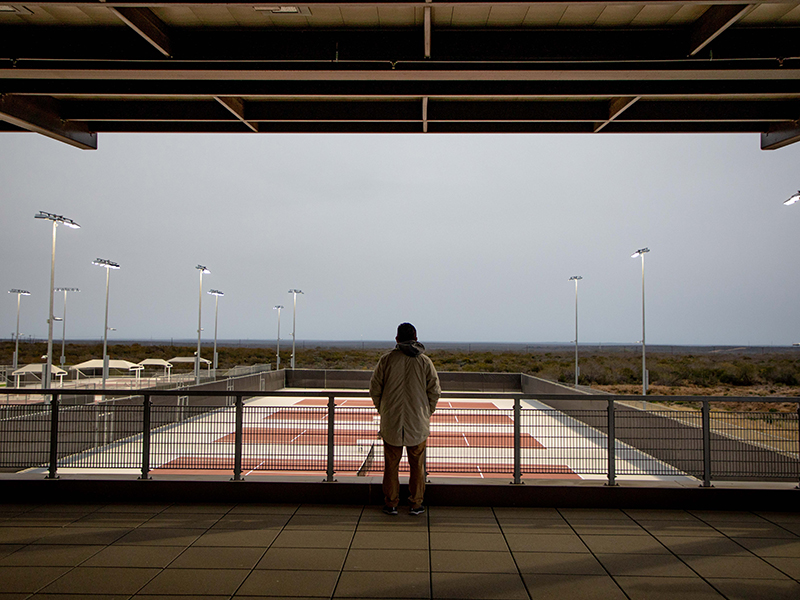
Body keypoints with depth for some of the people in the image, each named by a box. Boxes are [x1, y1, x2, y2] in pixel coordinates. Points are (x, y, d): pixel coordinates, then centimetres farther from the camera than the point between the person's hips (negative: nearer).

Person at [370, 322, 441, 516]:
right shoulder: (425, 362, -3)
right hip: (418, 424, 0)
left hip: (391, 422, 0)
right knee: (417, 465, 11)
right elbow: (435, 391, 0)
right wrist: (427, 413, 13)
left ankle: (391, 504, 16)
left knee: (391, 464, 10)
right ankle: (416, 504, 16)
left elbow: (374, 389, 0)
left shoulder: (386, 360, -3)